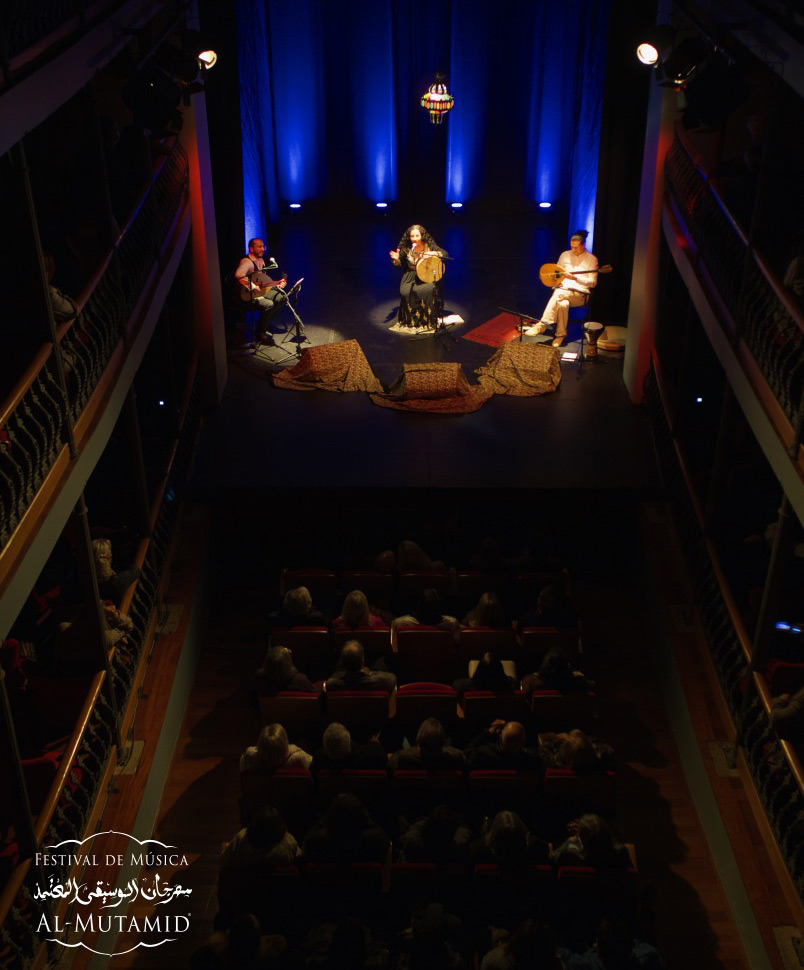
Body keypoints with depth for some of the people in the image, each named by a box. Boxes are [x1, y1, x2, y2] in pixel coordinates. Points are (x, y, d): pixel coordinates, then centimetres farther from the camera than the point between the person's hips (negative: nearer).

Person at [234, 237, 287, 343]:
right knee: (269, 304, -29)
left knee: (282, 297, 4)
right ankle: (262, 333, -12)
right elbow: (239, 275, -42)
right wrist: (253, 287, -37)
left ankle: (267, 322, 13)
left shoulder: (261, 261, 10)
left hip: (261, 291, 10)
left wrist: (277, 283, 7)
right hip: (248, 296, -10)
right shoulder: (247, 262, -21)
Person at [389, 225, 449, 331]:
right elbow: (399, 265, 2)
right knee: (405, 292, -28)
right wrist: (396, 259, -21)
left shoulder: (429, 245, -4)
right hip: (411, 276, 0)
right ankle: (411, 320, -8)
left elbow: (445, 254, -2)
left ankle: (427, 320, -12)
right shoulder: (406, 248, -5)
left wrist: (434, 253, -19)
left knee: (429, 289, -31)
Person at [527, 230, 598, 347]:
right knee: (562, 303, -35)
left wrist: (575, 278, -15)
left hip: (580, 294, -3)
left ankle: (542, 325, -33)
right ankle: (561, 334, -26)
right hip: (563, 290, 3)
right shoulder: (565, 255, 14)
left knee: (558, 294, -35)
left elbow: (592, 283, -3)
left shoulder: (591, 259, 2)